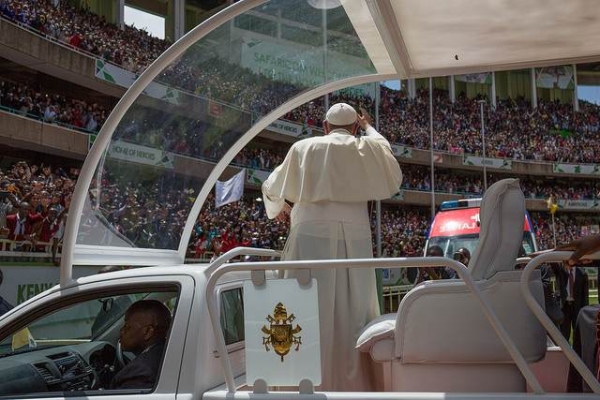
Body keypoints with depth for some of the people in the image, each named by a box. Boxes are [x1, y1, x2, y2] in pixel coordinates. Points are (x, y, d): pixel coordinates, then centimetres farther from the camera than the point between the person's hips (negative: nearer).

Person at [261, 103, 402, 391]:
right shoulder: (366, 147, 11)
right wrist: (370, 129, 37)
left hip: (311, 236, 0)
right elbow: (393, 178, 31)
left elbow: (272, 188, 22)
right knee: (352, 314, 4)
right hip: (353, 239, 1)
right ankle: (355, 385, 5)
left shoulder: (303, 148, 12)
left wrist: (278, 208, 44)